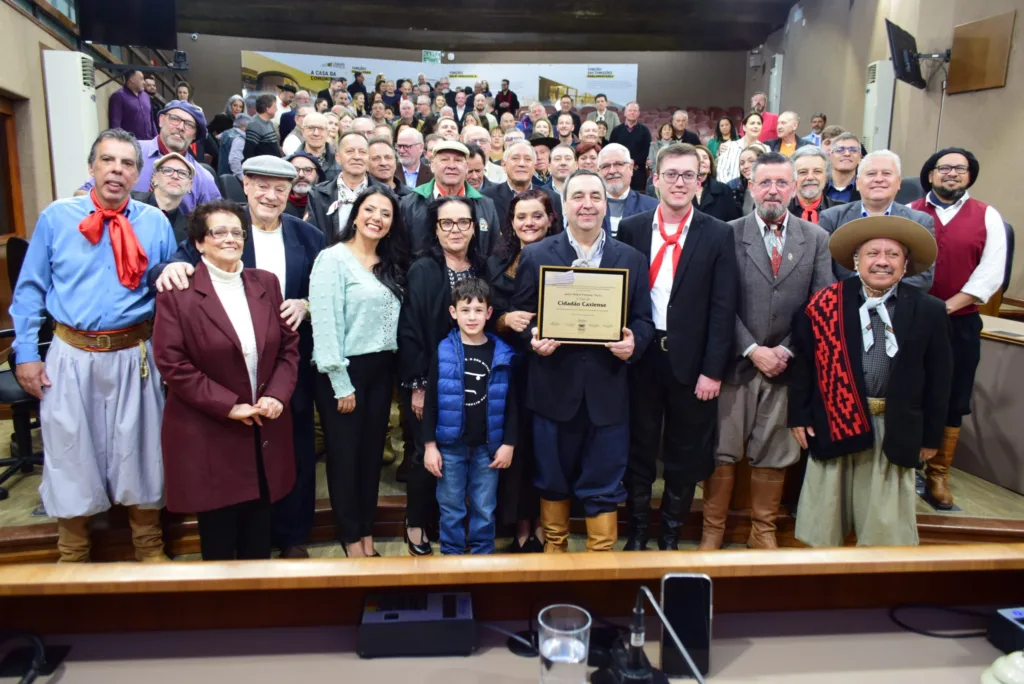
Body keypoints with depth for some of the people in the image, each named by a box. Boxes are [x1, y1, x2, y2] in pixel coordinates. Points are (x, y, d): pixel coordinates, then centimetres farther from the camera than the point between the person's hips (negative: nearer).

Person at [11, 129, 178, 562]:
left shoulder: (156, 224, 3)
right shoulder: (56, 217, 1)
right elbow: (30, 289, 5)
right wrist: (26, 353, 0)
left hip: (134, 356, 0)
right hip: (70, 355, 0)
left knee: (138, 452, 10)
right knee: (70, 455, 10)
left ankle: (149, 550, 29)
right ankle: (71, 557, 30)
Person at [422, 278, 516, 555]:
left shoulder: (502, 354, -3)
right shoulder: (444, 352, -5)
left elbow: (510, 403, 3)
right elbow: (431, 403, -1)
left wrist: (508, 443, 0)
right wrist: (429, 445, -4)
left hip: (488, 445, 1)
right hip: (450, 444, 0)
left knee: (484, 509, 11)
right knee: (451, 508, 10)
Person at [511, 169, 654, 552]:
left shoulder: (632, 259, 7)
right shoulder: (536, 256, 3)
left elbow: (643, 319, 6)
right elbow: (519, 316, 3)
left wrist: (634, 343, -14)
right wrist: (533, 339, -16)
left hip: (607, 388, 1)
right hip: (554, 387, 0)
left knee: (604, 485, 7)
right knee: (552, 480, 14)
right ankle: (554, 550, 35)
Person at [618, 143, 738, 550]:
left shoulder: (718, 235, -2)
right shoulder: (631, 229, 2)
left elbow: (723, 309, -5)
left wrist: (713, 370, -9)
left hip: (690, 360, 0)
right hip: (641, 356, 1)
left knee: (686, 456, 12)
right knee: (638, 449, 13)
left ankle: (671, 537, 30)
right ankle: (637, 532, 30)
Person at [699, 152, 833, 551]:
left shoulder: (817, 239, 6)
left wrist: (786, 350, -7)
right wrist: (752, 350, -11)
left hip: (787, 365, 2)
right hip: (736, 362, -2)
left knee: (774, 455, 11)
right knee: (722, 452, 4)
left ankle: (763, 531, 28)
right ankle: (713, 530, 20)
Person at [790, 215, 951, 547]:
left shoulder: (928, 311, 0)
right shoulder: (825, 304, -3)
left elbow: (938, 378, 4)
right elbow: (802, 363, 3)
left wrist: (931, 436, 5)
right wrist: (799, 416, 0)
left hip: (896, 432, 0)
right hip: (833, 425, 0)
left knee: (886, 526, 10)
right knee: (824, 517, 13)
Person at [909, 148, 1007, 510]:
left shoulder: (987, 217, 3)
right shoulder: (909, 213, 4)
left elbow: (991, 273, -5)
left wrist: (947, 305, -13)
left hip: (960, 323, 0)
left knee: (952, 401, 6)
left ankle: (937, 475, 20)